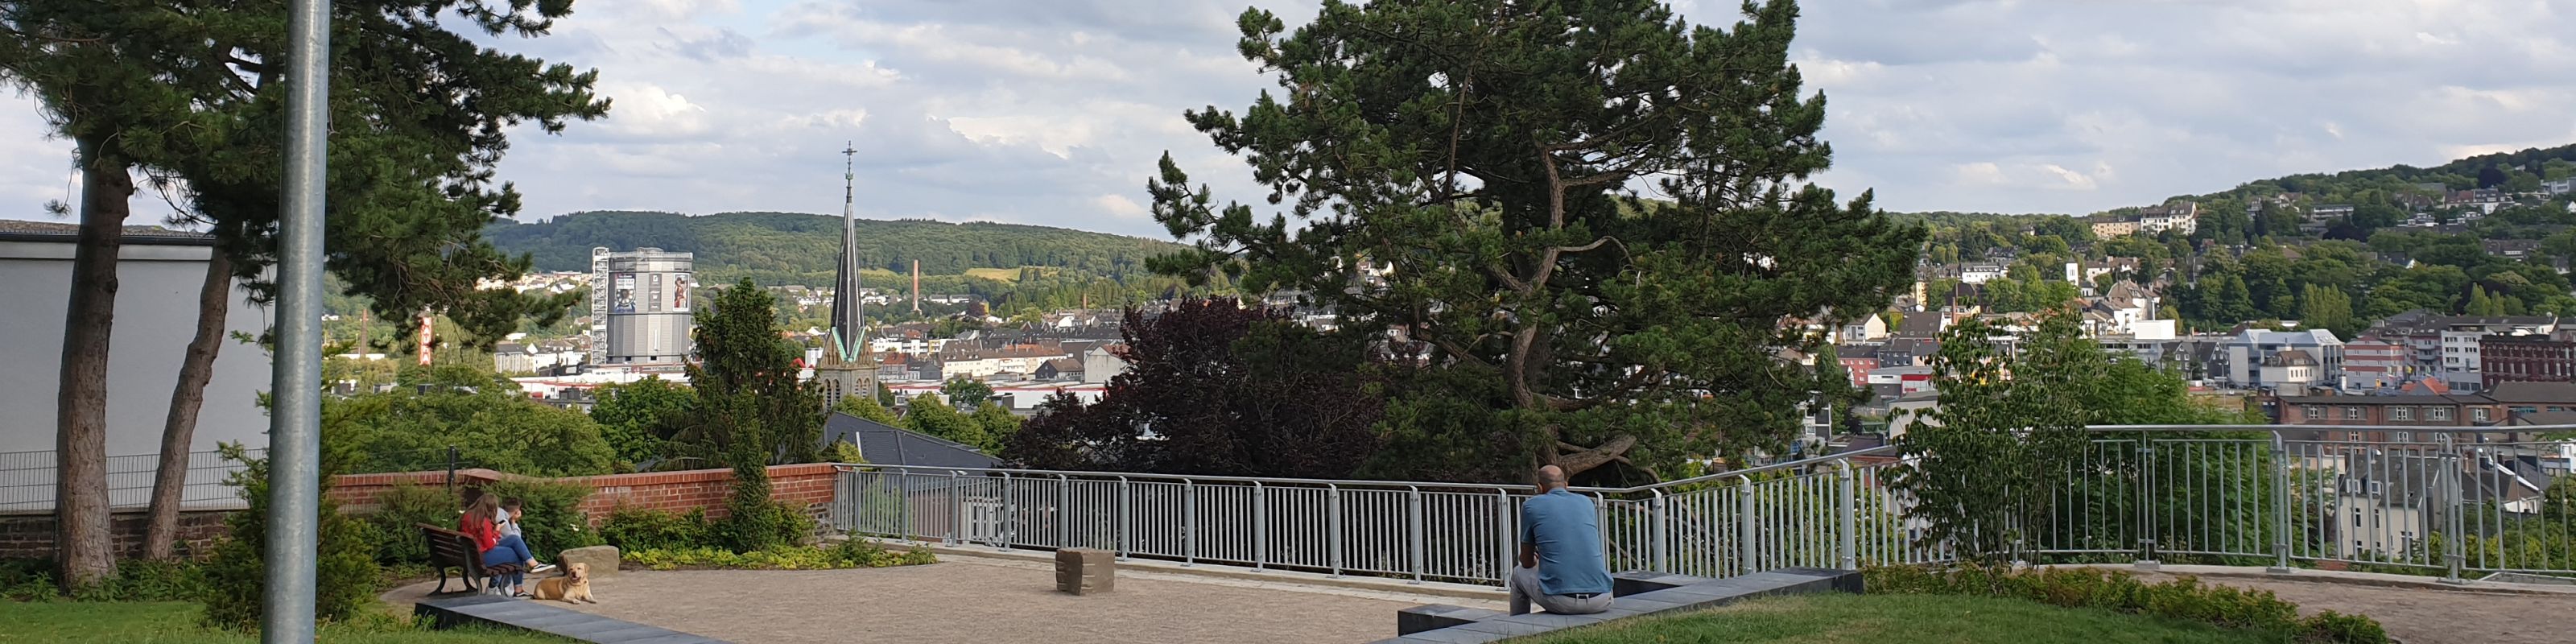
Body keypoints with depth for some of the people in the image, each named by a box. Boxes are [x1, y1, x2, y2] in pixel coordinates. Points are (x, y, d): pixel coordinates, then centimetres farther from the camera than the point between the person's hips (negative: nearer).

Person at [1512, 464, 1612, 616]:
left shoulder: (1531, 505, 7)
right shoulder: (1586, 503, 17)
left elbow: (1527, 563, 15)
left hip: (1560, 600, -3)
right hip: (1600, 601, 3)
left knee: (1519, 574, 29)